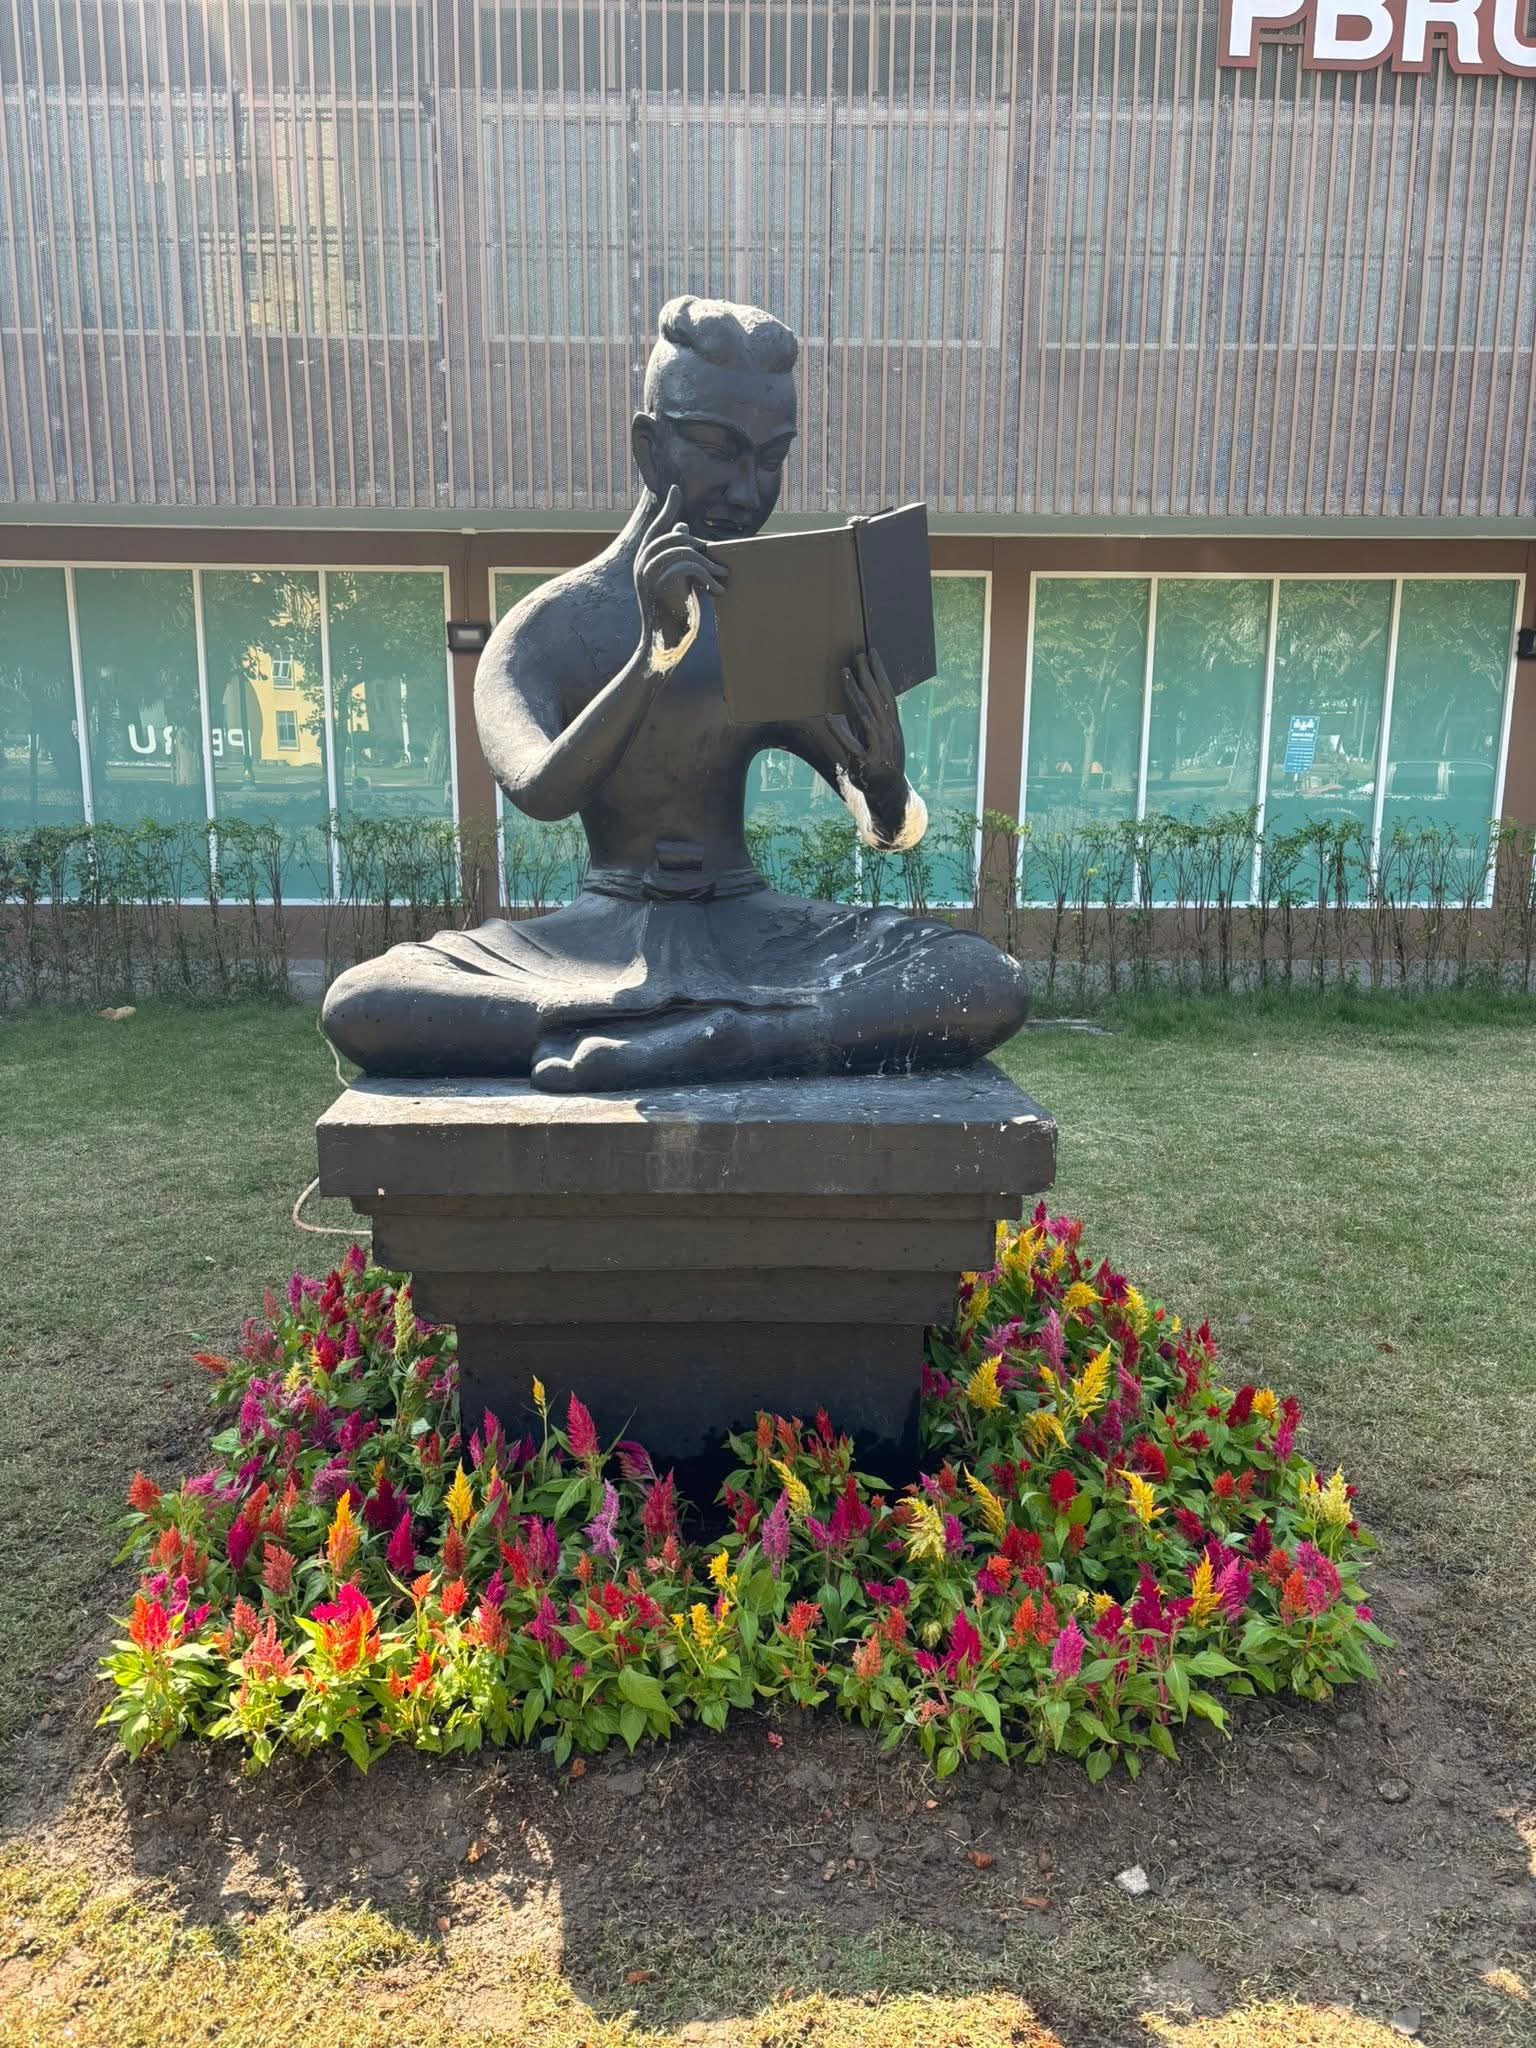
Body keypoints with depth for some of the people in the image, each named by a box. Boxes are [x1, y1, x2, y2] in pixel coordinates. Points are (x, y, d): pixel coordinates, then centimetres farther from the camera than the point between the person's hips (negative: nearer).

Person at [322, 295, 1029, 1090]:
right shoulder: (545, 634, 2)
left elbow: (892, 829, 5)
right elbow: (540, 793, -19)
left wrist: (885, 784, -19)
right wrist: (657, 652, -31)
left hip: (758, 932, 1)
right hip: (601, 937, -1)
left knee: (993, 986, -25)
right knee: (357, 1007, -27)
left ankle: (667, 1044, -34)